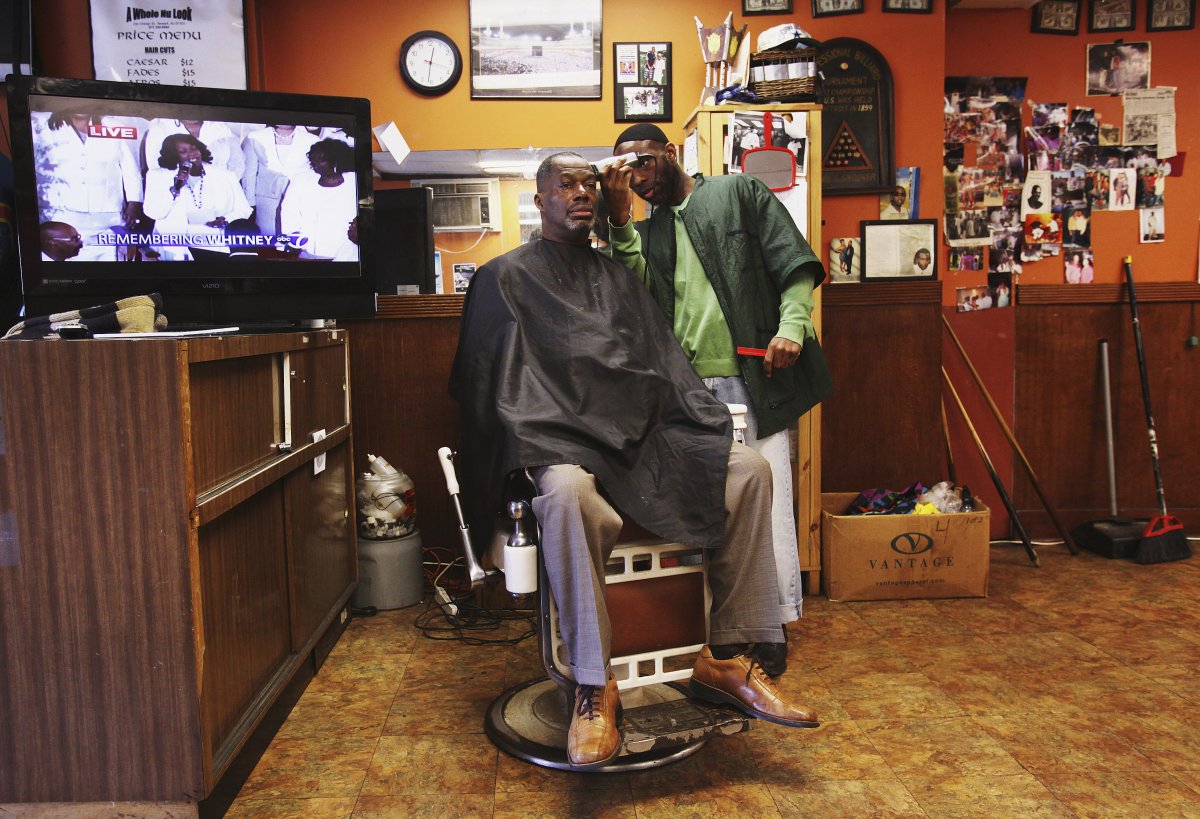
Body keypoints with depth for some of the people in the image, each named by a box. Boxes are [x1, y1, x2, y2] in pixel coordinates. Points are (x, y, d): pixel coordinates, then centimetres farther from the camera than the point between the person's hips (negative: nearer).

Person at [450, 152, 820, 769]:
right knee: (567, 492, -40)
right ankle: (594, 689, -29)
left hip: (639, 436, 5)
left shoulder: (617, 278, 26)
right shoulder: (507, 277, 11)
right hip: (560, 440, -5)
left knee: (748, 470, -17)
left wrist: (702, 431, 1)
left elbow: (663, 366, 19)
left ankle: (726, 659, -11)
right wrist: (526, 447, -17)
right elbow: (488, 381, 0)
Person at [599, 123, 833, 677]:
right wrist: (620, 217, -2)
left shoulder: (740, 193, 11)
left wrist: (791, 328, -13)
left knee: (765, 499, -2)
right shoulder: (646, 231, 21)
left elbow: (795, 264, 3)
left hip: (753, 378, -3)